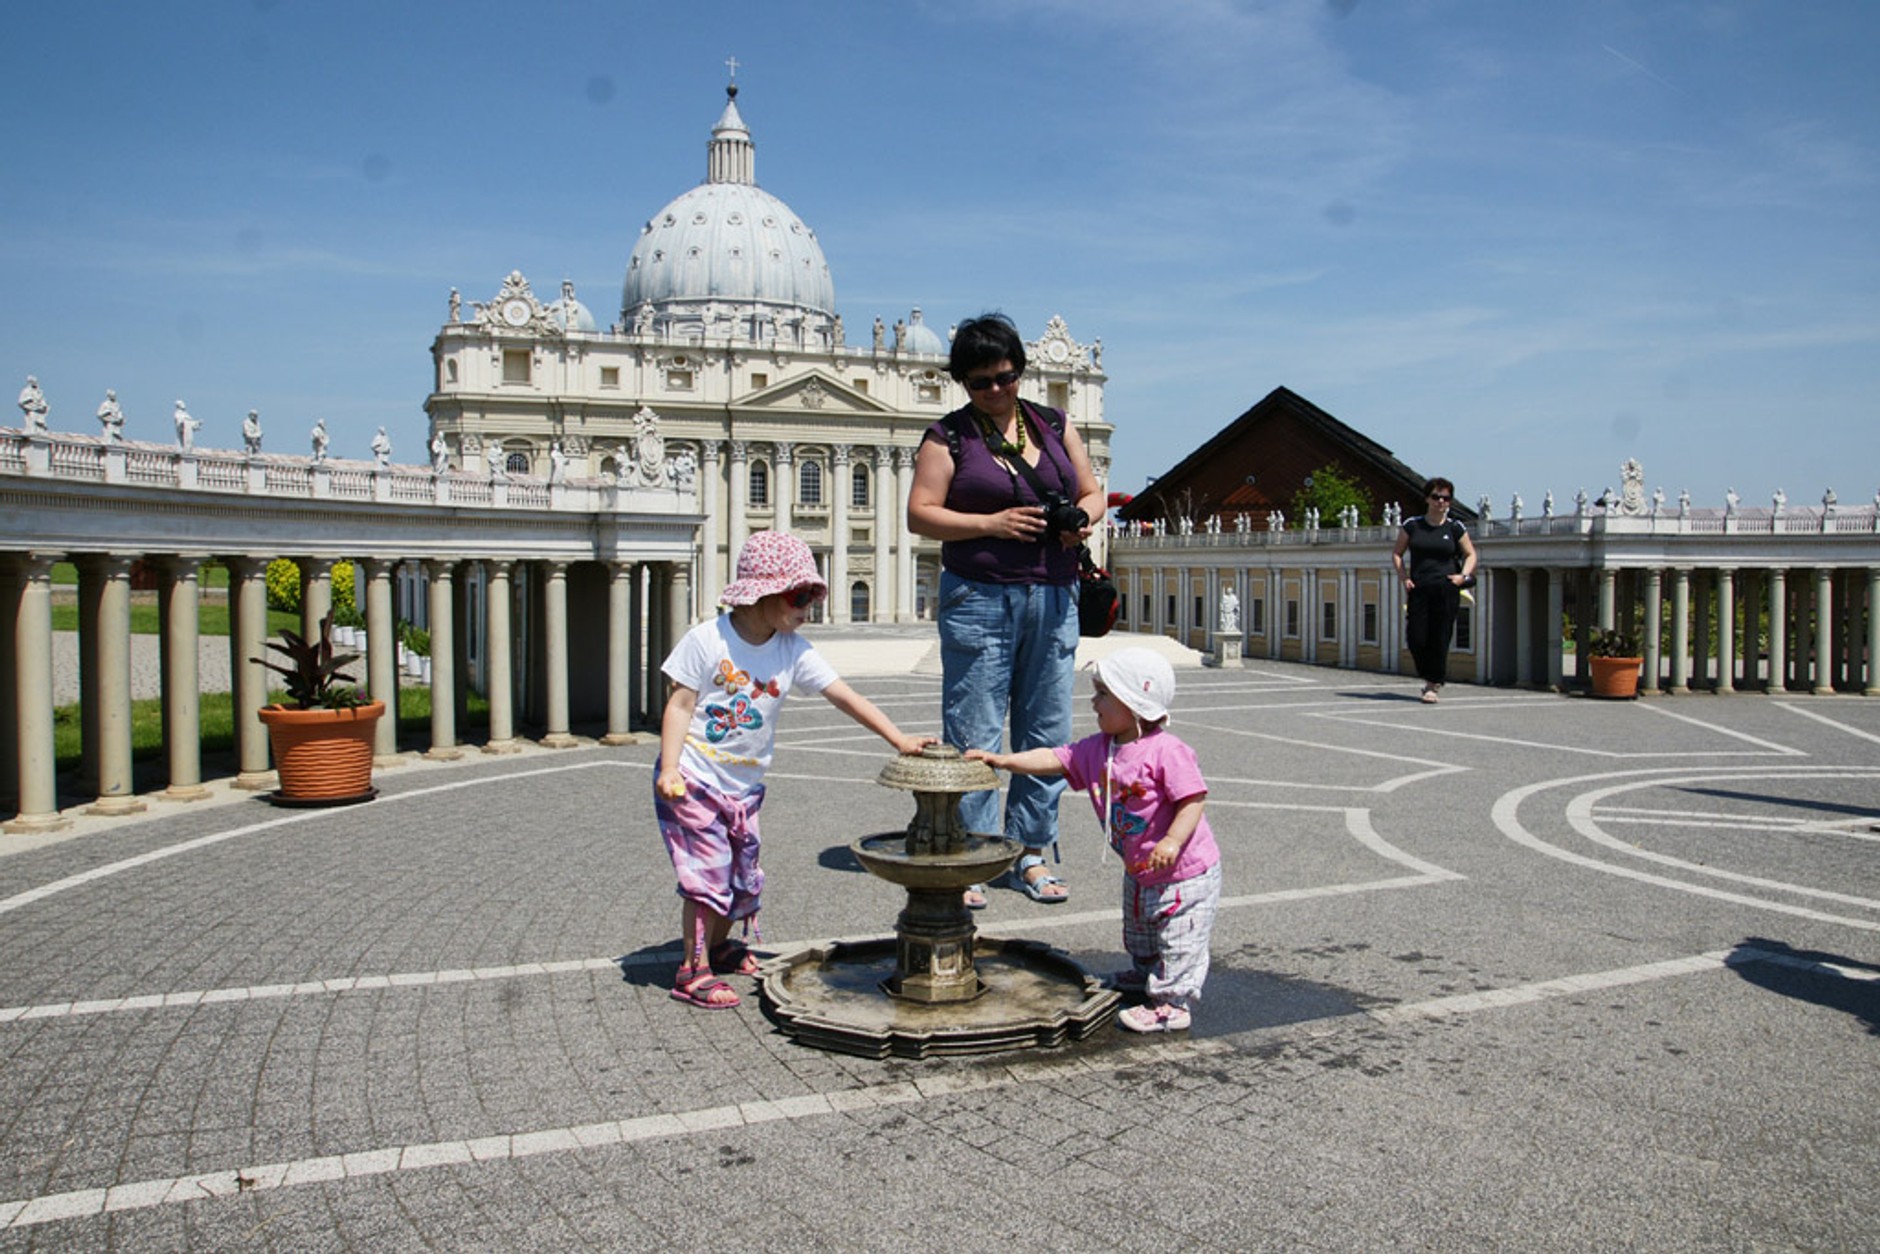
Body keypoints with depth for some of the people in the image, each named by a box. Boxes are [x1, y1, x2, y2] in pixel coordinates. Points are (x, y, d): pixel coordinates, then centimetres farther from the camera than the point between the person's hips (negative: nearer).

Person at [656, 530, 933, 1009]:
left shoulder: (794, 652, -4)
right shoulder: (707, 639, -14)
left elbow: (845, 696, -6)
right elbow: (679, 706, -12)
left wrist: (898, 738, -14)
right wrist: (669, 770, -20)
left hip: (744, 785, 6)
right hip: (693, 779, -5)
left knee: (743, 875, 14)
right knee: (709, 873, -7)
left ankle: (719, 945, 38)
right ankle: (693, 970, 7)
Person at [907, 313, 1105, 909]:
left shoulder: (1054, 425, 14)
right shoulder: (949, 435, 2)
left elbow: (1092, 491, 18)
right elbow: (920, 515, -5)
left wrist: (1082, 517, -5)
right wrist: (992, 524, -16)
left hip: (1054, 600, 4)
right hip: (979, 598, -4)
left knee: (1047, 731, 7)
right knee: (972, 736, -3)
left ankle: (1029, 855, 18)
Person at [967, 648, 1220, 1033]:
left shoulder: (1167, 751, -25)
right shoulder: (1097, 749, -1)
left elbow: (1194, 798, -26)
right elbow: (1053, 760, 1)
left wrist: (1173, 841, -35)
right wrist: (1001, 760, -6)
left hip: (1186, 871, -9)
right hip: (1139, 871, 9)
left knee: (1178, 939, 0)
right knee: (1139, 931, 27)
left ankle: (1172, 1004, 11)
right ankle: (1146, 976, 48)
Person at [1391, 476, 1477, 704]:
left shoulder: (1455, 528, 6)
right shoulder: (1412, 525, 7)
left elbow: (1470, 554, 16)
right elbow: (1397, 553, 14)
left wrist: (1463, 575, -1)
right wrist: (1404, 578, 1)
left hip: (1446, 590, -1)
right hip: (1418, 589, 1)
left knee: (1439, 638, -2)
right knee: (1417, 638, -4)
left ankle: (1433, 686, 9)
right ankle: (1430, 676, 22)